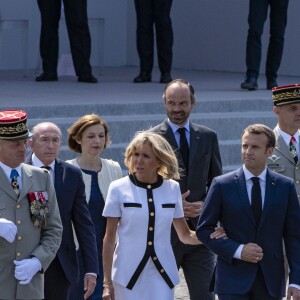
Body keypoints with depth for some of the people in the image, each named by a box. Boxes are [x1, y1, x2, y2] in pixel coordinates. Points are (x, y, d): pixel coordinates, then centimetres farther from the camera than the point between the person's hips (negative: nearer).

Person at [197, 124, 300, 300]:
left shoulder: (285, 186, 5)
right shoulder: (222, 185, 0)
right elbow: (204, 230, 1)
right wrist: (237, 250, -13)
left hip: (271, 282, 2)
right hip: (234, 279, -2)